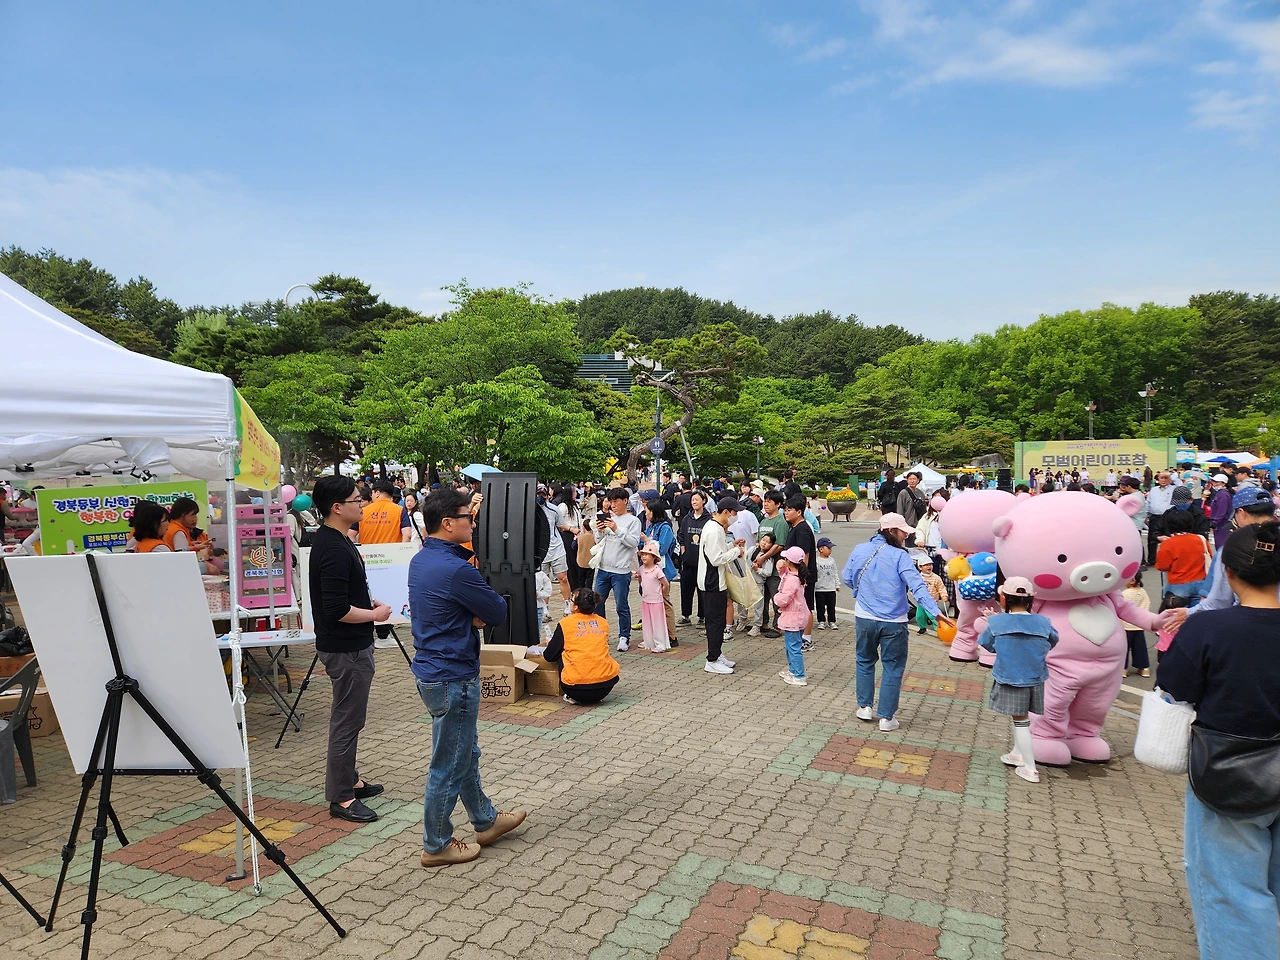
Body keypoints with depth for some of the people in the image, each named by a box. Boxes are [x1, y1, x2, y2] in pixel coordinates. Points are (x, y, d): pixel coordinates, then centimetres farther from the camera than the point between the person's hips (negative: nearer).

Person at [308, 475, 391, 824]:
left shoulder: (332, 539, 8)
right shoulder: (334, 550, -24)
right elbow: (337, 610, -27)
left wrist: (369, 602, 10)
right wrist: (375, 614, -14)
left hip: (350, 644, 11)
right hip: (346, 649, -10)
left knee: (349, 717, 21)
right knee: (347, 721, 1)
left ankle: (348, 779, 34)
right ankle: (340, 797, 13)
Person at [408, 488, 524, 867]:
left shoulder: (421, 559, 4)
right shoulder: (456, 570, -25)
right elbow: (499, 613, -16)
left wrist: (474, 614, -3)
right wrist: (482, 610, 3)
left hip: (432, 671, 10)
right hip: (453, 678, -10)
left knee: (466, 752, 23)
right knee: (449, 764, 6)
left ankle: (486, 821, 39)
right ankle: (436, 846, 22)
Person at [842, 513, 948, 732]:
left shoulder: (859, 550, -1)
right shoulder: (899, 556, -14)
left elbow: (847, 578, 10)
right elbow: (917, 586, -22)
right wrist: (935, 611, -26)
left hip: (864, 618, 4)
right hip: (893, 622, -4)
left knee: (865, 661, 23)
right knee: (893, 668, 9)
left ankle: (864, 707, 27)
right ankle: (886, 717, 13)